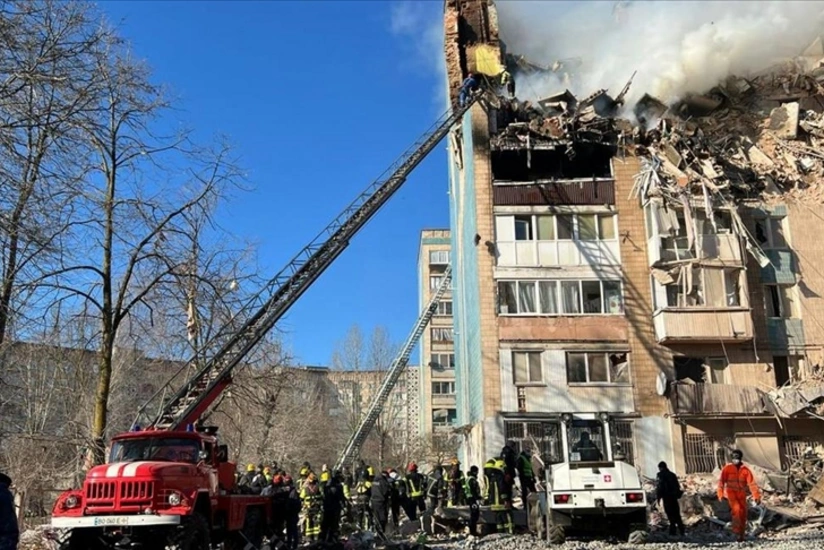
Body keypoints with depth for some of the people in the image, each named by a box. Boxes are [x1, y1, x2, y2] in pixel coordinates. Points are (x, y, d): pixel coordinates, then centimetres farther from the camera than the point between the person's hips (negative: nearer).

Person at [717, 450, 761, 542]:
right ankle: (737, 531, -16)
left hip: (741, 495, 2)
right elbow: (721, 481, -5)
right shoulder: (727, 469, -3)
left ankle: (741, 535, 19)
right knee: (736, 509, -23)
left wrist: (756, 496, -13)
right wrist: (720, 494, -14)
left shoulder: (746, 470, -1)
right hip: (731, 493, -2)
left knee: (743, 514, 4)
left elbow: (752, 483, -5)